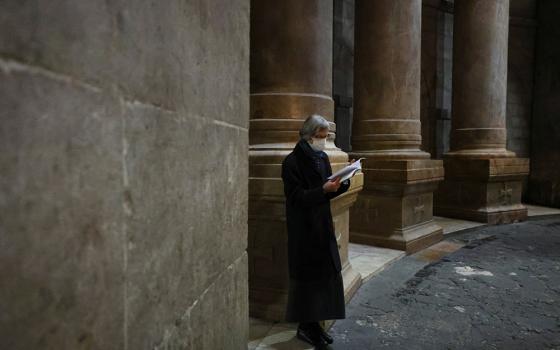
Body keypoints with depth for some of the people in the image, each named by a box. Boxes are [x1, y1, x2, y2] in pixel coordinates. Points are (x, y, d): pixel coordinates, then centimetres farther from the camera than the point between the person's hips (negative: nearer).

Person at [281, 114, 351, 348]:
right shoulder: (292, 162, -13)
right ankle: (305, 326, 15)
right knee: (307, 275, 0)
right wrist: (323, 190, -28)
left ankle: (314, 322, 22)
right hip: (303, 228, -7)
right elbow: (296, 197, -17)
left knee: (326, 273, 9)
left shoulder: (322, 158, 9)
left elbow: (328, 192, 12)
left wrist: (342, 182, -6)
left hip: (322, 226, 7)